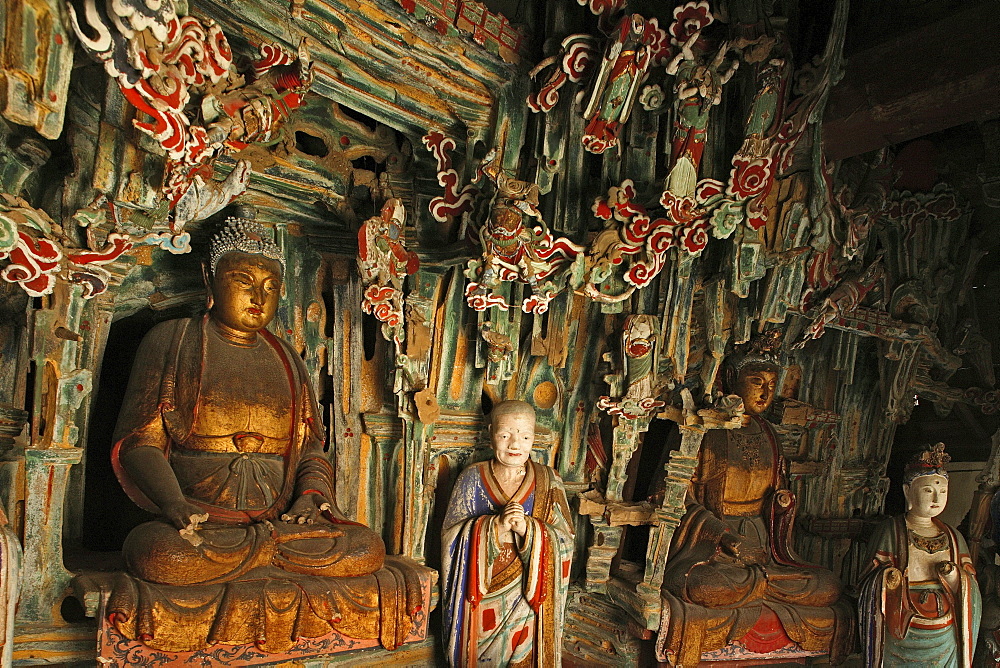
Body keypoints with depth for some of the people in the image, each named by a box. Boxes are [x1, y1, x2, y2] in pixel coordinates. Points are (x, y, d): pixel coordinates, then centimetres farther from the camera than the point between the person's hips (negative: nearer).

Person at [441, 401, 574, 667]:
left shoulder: (548, 482, -2)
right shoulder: (473, 478, -3)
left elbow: (565, 542, -7)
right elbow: (451, 535, -8)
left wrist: (528, 529, -25)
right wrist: (496, 525, -23)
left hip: (527, 597, 0)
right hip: (480, 598, 0)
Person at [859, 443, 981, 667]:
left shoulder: (953, 537, 8)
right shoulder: (890, 531, -5)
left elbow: (968, 598, 8)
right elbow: (869, 587, -5)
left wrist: (955, 579, -11)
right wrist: (888, 579, -25)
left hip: (945, 640, 4)